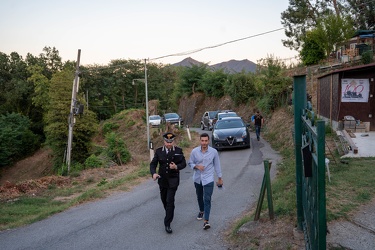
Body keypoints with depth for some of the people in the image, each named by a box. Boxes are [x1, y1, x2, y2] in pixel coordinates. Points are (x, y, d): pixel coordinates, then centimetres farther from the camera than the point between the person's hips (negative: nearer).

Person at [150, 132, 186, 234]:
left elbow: (184, 163, -2)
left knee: (170, 201, -11)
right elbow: (153, 164, -4)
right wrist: (153, 173, -24)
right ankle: (169, 213, 47)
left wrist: (176, 167, -23)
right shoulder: (159, 151, -3)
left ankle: (167, 223, -5)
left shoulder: (178, 151, -6)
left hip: (173, 180, -3)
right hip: (162, 179, 3)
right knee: (164, 199, 18)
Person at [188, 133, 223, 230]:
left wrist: (220, 178, 8)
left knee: (207, 199, -10)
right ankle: (201, 211, 48)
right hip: (197, 178, 3)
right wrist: (196, 166, -18)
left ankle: (206, 221, -8)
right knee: (199, 197, 21)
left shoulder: (214, 152, -9)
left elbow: (217, 165, 2)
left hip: (208, 179, -3)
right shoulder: (194, 151, -8)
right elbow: (190, 163, 3)